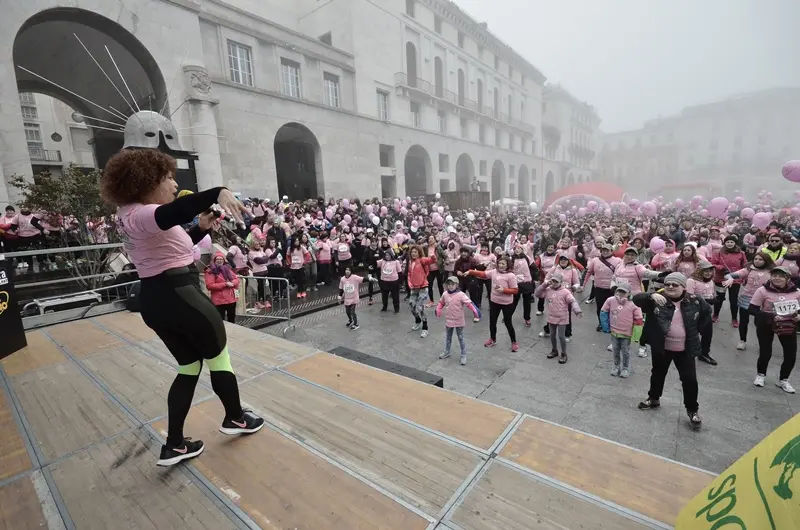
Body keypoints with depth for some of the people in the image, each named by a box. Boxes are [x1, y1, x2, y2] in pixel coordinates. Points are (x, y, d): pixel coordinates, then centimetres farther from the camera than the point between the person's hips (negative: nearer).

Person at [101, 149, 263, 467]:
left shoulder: (129, 216, 14)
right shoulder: (142, 214, -19)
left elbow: (172, 245, 21)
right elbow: (174, 212, -44)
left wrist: (202, 227, 10)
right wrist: (217, 193, -56)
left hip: (154, 301, 10)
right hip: (179, 296, -10)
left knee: (189, 366, 19)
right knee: (218, 356, 11)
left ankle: (174, 445, 25)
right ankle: (235, 419, 31)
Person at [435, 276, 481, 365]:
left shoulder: (461, 295, -20)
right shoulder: (445, 294, -3)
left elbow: (469, 303, -28)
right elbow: (441, 303, 15)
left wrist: (476, 311, -39)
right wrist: (438, 310, 6)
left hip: (459, 321, -5)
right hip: (448, 320, 5)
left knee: (461, 339, 8)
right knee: (448, 337, 22)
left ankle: (464, 356, 20)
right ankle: (446, 352, 41)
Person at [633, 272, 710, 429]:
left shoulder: (694, 301, -4)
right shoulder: (657, 300, -11)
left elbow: (707, 311, 14)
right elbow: (636, 299, -24)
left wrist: (697, 329, 8)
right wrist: (652, 295, -43)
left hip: (685, 349, 1)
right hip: (661, 347, 0)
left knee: (690, 379, 5)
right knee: (658, 374, 17)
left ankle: (692, 410, 25)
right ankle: (654, 399, 39)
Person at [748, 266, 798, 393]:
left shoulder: (796, 292, -8)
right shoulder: (763, 290, -18)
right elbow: (752, 309, -17)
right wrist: (770, 316, -28)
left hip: (788, 326, 3)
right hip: (766, 326, -3)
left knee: (791, 355, 5)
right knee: (765, 352, 5)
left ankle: (783, 380, 28)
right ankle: (760, 375, 32)